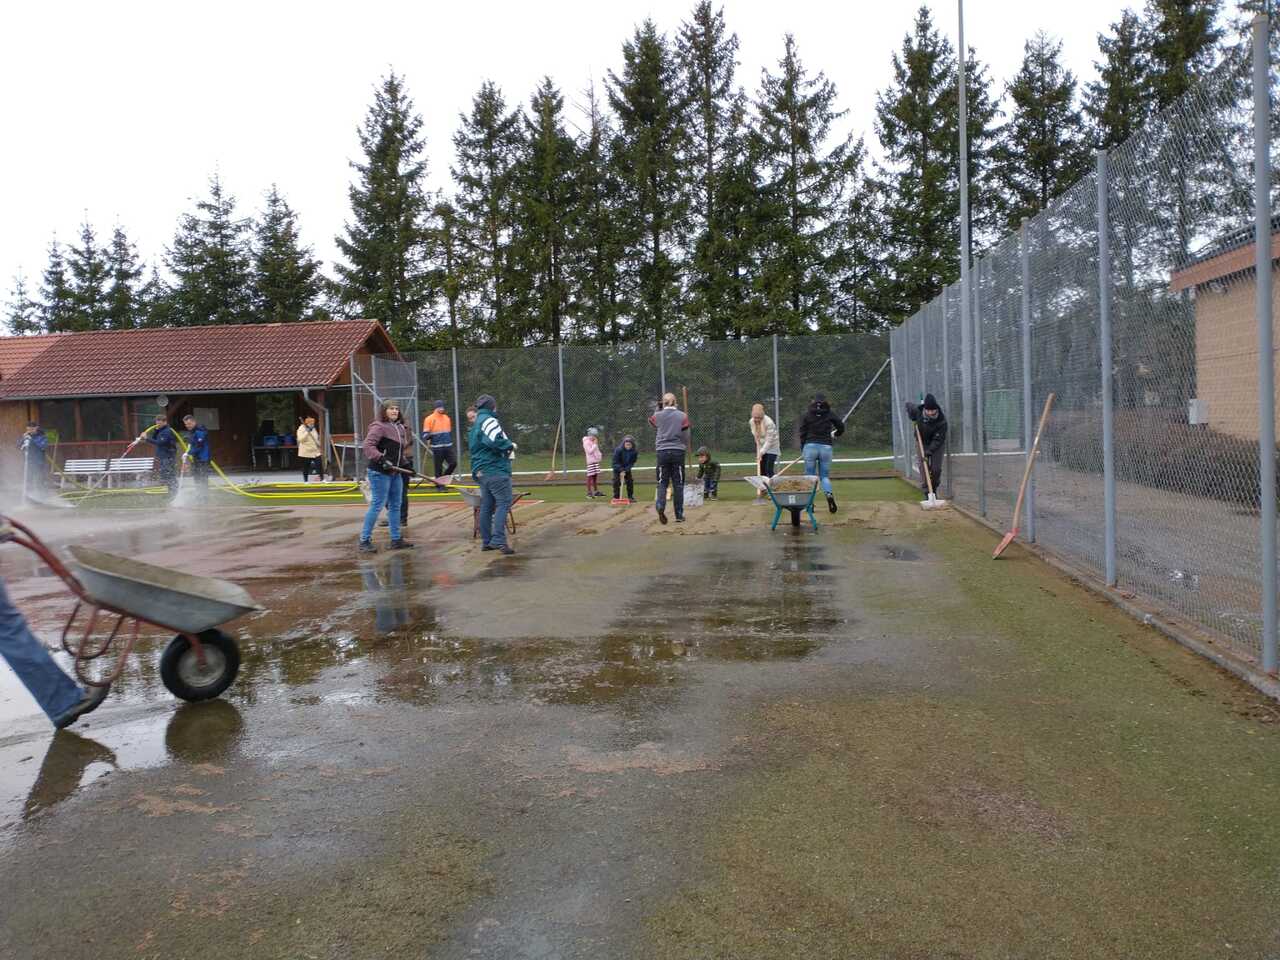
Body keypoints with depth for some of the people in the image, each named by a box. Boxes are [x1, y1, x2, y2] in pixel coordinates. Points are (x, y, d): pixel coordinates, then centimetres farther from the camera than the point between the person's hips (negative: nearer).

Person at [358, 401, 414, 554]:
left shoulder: (400, 428, 14)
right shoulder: (379, 427, -13)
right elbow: (367, 446, -22)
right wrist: (381, 458, -33)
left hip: (395, 472, 9)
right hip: (380, 473, -9)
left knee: (395, 506, 13)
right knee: (377, 505, -7)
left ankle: (396, 539, 21)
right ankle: (364, 540, 1)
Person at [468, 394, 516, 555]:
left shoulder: (475, 424, 21)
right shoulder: (488, 421, -10)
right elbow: (496, 440, -27)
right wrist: (510, 446, -10)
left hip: (481, 472, 10)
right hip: (496, 470, -9)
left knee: (486, 506, 12)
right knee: (504, 504, -10)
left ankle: (486, 541, 16)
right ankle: (499, 540, -19)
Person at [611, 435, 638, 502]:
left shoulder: (634, 451, -19)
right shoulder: (618, 450, -29)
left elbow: (632, 462, -12)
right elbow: (615, 462, -24)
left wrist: (625, 470, -23)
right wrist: (621, 470, -31)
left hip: (627, 468, 3)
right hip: (617, 468, -3)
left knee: (630, 481, -1)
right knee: (616, 481, -10)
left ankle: (631, 497, 9)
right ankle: (616, 497, -3)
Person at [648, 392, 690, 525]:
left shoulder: (657, 416, -1)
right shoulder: (682, 416, -3)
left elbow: (652, 423, 22)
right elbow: (686, 436, 0)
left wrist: (658, 410, 25)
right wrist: (686, 448, 19)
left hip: (662, 452, 0)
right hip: (678, 451, 0)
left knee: (662, 482, 7)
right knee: (678, 484, 8)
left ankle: (660, 506, -20)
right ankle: (679, 515, 10)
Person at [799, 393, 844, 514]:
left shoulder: (806, 415, 1)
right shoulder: (829, 414, 4)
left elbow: (802, 434, 0)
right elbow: (841, 427, 8)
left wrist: (802, 449, 10)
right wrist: (835, 434, 29)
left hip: (810, 446, -1)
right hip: (826, 447, 1)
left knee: (810, 476, 9)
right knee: (825, 475, 11)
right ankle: (829, 494, -18)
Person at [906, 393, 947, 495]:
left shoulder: (942, 421, -31)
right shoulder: (918, 412, -24)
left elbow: (937, 440, -30)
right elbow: (908, 404, -1)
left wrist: (929, 451, -39)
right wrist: (913, 419, -4)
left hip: (937, 445, -2)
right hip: (922, 442, 2)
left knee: (936, 468, -4)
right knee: (923, 467, -7)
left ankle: (934, 489, 19)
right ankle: (926, 492, -3)